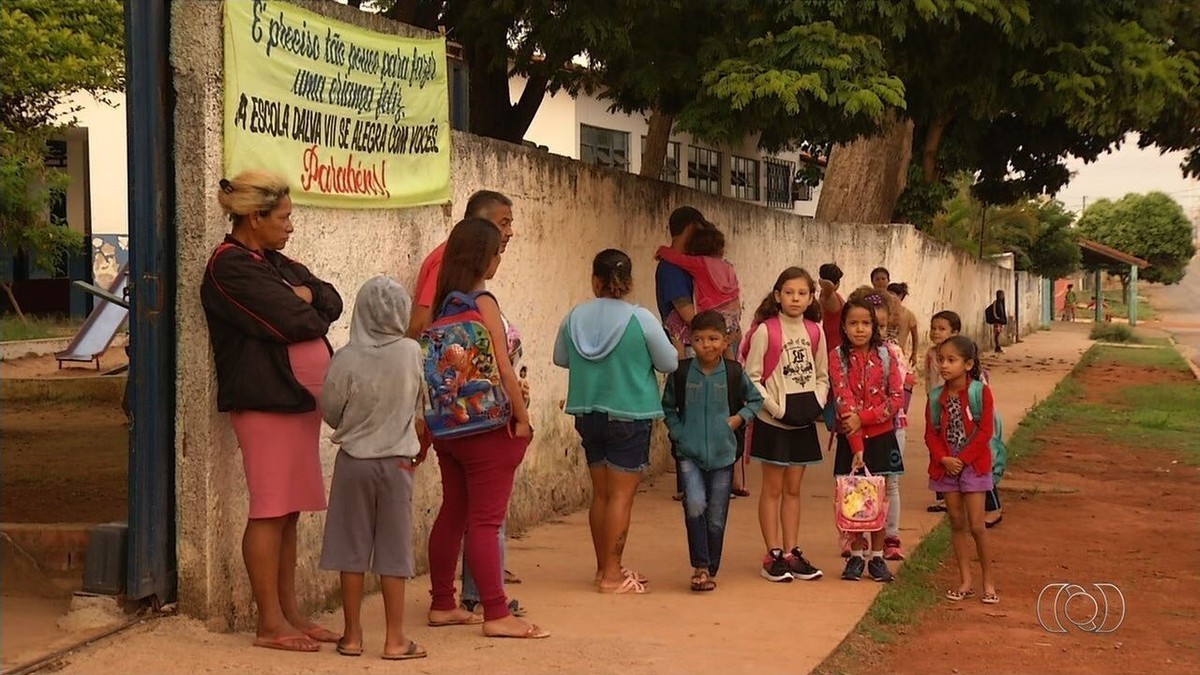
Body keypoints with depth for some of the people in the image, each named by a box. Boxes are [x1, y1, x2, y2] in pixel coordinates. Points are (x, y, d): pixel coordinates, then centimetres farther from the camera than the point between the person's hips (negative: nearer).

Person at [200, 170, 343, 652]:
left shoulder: (274, 263, 19)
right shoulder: (229, 266, -10)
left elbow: (331, 302, 12)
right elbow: (290, 322, -18)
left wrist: (305, 298, -7)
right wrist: (309, 311, 2)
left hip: (301, 398, 9)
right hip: (265, 400, -9)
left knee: (289, 511, 11)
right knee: (270, 511, -5)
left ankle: (290, 613, 16)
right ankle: (270, 624, -1)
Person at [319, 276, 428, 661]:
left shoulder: (347, 359, -12)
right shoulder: (411, 353, -7)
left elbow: (330, 413, -1)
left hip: (353, 461, 0)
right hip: (396, 461, 0)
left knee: (352, 550, 7)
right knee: (393, 551, 5)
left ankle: (352, 636, 12)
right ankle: (395, 640, 6)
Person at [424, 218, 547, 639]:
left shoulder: (444, 302, 7)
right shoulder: (483, 303, -15)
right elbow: (502, 368, -17)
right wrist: (522, 417, -9)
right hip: (485, 425, -8)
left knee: (453, 513, 14)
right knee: (485, 520, -5)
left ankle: (442, 605, 21)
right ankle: (496, 615, -2)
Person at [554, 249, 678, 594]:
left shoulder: (575, 317, -2)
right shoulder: (640, 319, -14)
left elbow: (560, 358, 12)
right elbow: (670, 363, -5)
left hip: (587, 415, 5)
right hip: (628, 416, -5)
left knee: (600, 493, 14)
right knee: (621, 495, -1)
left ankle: (604, 568, 23)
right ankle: (612, 575, -1)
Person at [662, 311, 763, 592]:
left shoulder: (734, 373, -2)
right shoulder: (681, 372, -3)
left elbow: (756, 399, 12)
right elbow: (667, 406, 11)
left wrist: (740, 418, -3)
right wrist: (678, 432, -2)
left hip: (722, 455, 1)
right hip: (690, 453, -1)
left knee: (716, 518, 6)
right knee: (695, 505, -21)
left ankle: (711, 570, 22)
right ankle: (700, 566, -9)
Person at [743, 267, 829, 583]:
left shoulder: (814, 331, 4)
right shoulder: (766, 331, -10)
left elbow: (822, 376, 12)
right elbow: (751, 378, -11)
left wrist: (817, 402, -4)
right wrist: (775, 407, -18)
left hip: (804, 423, 5)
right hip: (773, 423, -5)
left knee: (793, 489, 12)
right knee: (773, 489, 3)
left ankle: (791, 552, 19)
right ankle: (773, 555, 10)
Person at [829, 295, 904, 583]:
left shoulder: (886, 355, -3)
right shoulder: (838, 357, -7)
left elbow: (897, 398, -6)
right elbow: (844, 400, -14)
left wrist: (863, 418, -19)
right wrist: (857, 447, -20)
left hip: (881, 436, 1)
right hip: (850, 437, -1)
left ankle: (877, 556, 14)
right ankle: (856, 555, 15)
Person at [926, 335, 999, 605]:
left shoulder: (981, 392, -8)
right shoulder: (936, 396, 3)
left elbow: (985, 432, -11)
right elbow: (931, 433, 4)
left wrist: (962, 459, -14)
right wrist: (944, 459, -11)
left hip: (974, 464, -4)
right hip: (946, 466, 4)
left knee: (976, 525, -5)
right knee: (957, 523, 8)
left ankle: (988, 582, 8)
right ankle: (965, 582, 15)